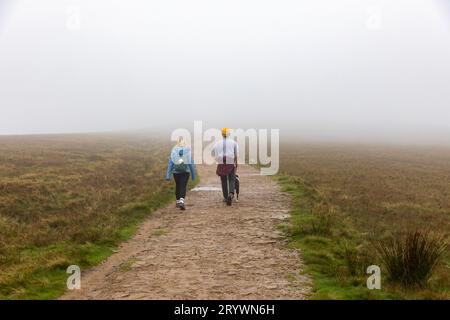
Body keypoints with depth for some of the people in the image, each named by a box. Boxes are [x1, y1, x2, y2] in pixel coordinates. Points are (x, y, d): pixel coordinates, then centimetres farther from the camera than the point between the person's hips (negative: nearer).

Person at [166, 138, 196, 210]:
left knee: (177, 186, 18)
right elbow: (191, 164, 2)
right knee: (183, 187, -5)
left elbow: (170, 164, -1)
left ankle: (178, 202, 30)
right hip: (186, 172, -2)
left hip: (176, 172, 2)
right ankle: (181, 201, -25)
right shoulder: (188, 152, -1)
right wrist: (193, 175, 11)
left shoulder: (173, 152, 0)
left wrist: (168, 176, 0)